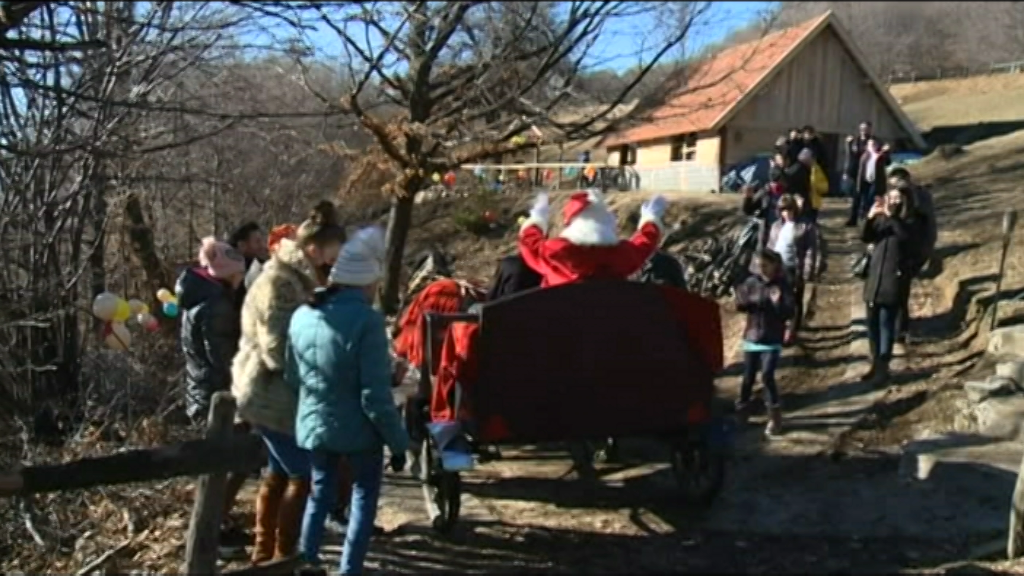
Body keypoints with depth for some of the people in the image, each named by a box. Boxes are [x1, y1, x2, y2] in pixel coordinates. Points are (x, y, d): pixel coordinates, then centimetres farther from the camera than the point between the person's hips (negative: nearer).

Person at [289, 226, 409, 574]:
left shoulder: (302, 316, -1)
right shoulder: (366, 320, -22)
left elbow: (291, 377, 11)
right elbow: (376, 396, -22)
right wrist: (398, 442, -12)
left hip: (314, 425, 5)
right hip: (358, 430, -5)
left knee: (320, 495, 23)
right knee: (364, 497, 15)